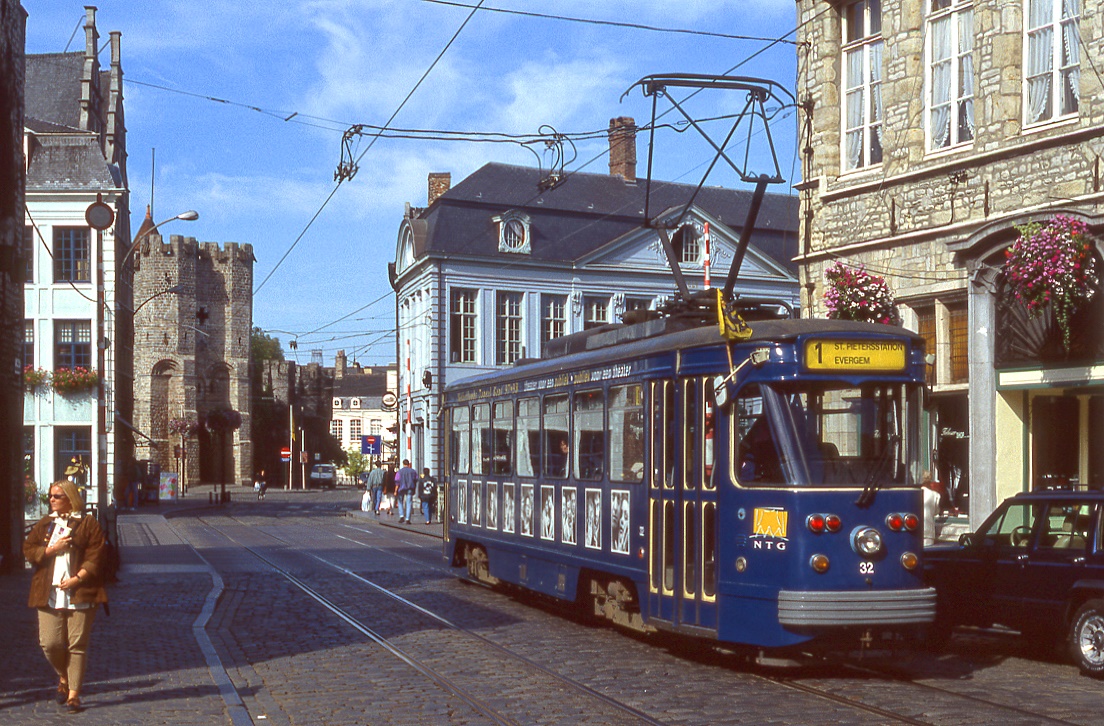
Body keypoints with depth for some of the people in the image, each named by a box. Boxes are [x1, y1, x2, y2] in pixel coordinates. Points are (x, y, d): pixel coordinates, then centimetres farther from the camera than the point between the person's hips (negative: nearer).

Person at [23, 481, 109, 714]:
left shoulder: (88, 524, 2)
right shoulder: (44, 524, 15)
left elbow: (96, 556, -4)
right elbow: (28, 550, 9)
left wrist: (77, 578, -14)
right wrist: (52, 549, -8)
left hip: (80, 594, -3)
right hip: (49, 594, 3)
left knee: (77, 644, -3)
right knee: (50, 643, -2)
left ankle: (74, 694, 3)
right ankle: (63, 677, 27)